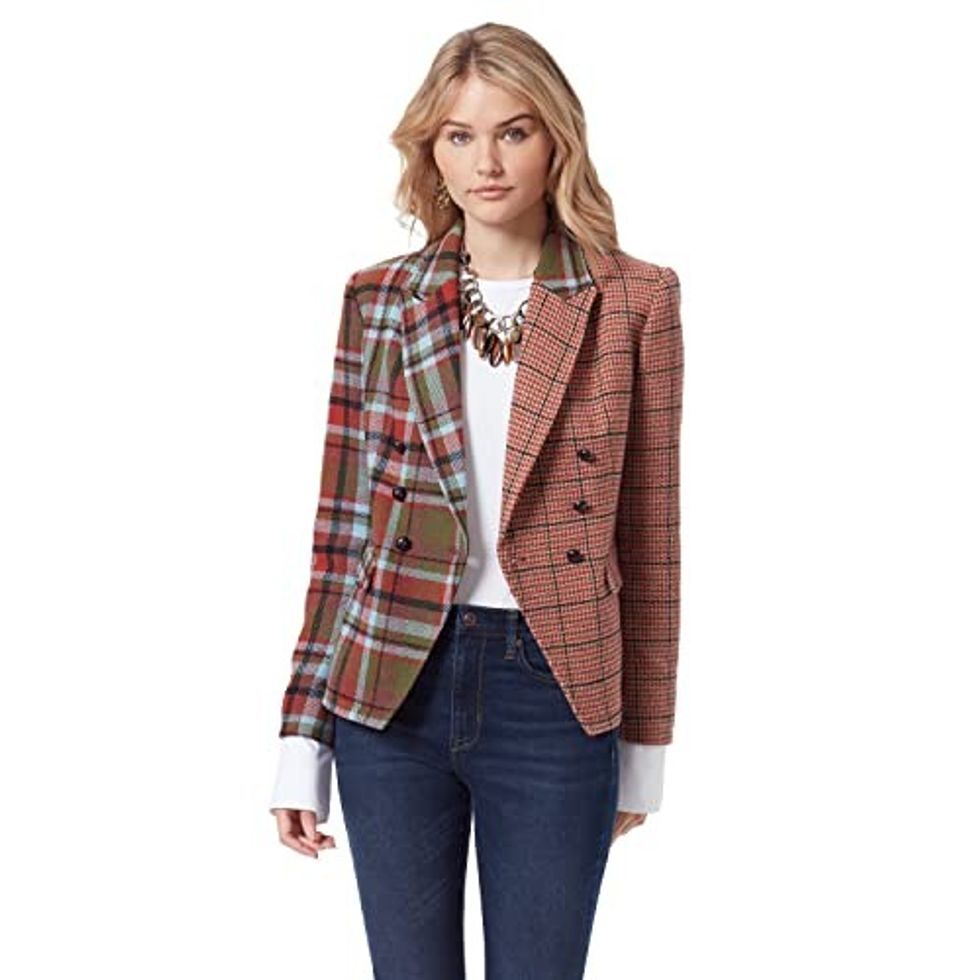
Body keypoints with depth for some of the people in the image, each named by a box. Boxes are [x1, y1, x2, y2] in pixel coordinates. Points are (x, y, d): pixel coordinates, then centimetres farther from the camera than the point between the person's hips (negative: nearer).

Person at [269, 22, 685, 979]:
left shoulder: (634, 300, -1)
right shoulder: (379, 299, 3)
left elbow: (649, 531, 2)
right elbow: (340, 522, 4)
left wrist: (645, 744, 4)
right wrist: (301, 738, 3)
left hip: (554, 694, -1)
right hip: (393, 686, 2)